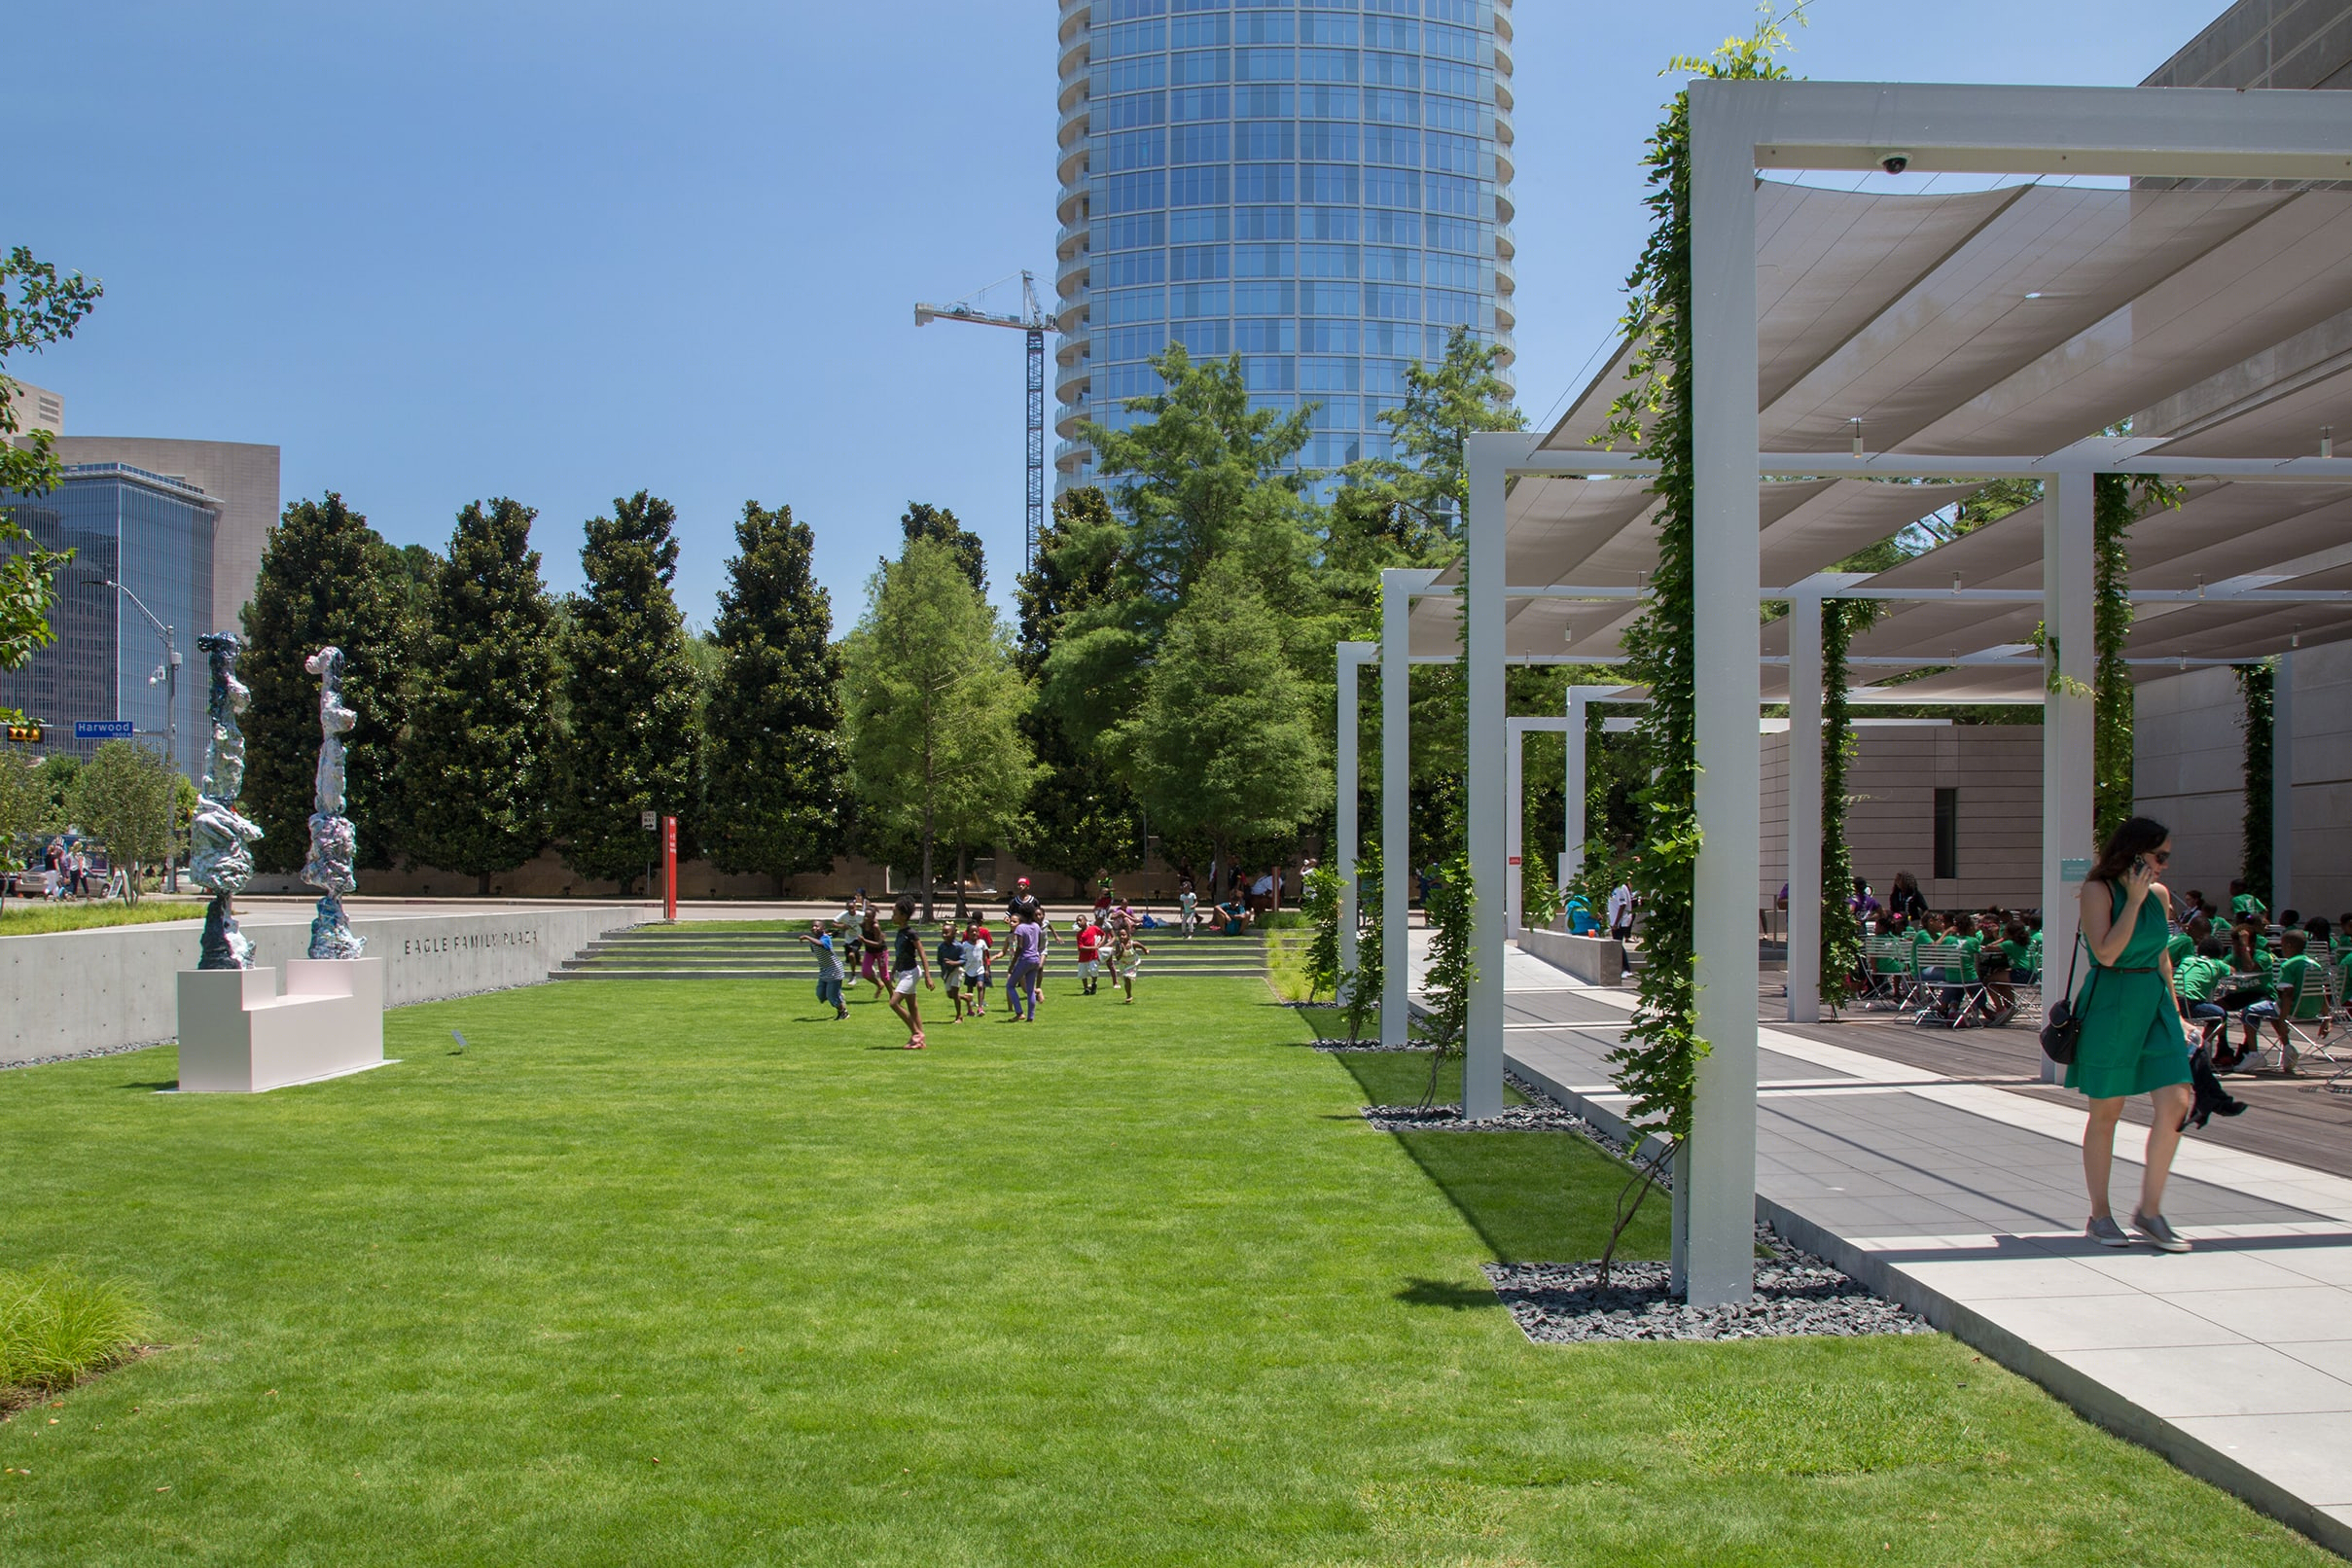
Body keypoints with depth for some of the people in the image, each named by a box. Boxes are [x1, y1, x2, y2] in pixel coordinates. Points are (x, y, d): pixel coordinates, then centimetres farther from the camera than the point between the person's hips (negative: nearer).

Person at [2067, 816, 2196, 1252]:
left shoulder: (2159, 894, 11)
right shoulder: (2097, 890, -8)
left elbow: (2161, 956, 19)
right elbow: (2106, 953, -19)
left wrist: (2173, 1003, 15)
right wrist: (2134, 900, -16)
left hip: (2155, 1002, 6)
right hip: (2110, 1003, -6)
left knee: (2176, 1101, -7)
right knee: (2106, 1111, 3)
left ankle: (2149, 1210, 6)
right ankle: (2099, 1215, 15)